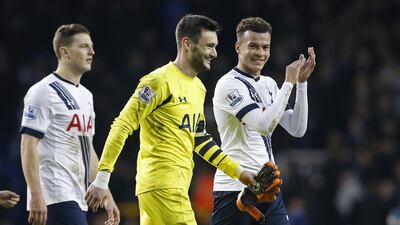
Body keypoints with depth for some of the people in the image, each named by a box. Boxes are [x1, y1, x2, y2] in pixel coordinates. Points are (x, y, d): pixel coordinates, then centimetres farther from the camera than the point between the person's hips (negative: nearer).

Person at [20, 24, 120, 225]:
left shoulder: (85, 95, 20)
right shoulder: (44, 91, -8)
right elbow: (28, 147, -13)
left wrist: (106, 195, 20)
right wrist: (36, 197, -21)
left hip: (77, 200, 9)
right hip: (56, 197, -9)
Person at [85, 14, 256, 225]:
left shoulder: (198, 87, 18)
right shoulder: (161, 81, -11)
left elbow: (200, 140, 27)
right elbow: (122, 126, -14)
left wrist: (238, 172, 22)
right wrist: (102, 179, -19)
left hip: (177, 182, 9)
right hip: (162, 182, -9)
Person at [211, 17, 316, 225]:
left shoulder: (269, 84, 15)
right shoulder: (229, 84, -10)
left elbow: (297, 129, 9)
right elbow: (265, 125, -22)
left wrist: (301, 82, 3)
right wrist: (289, 82, -16)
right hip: (235, 189, -7)